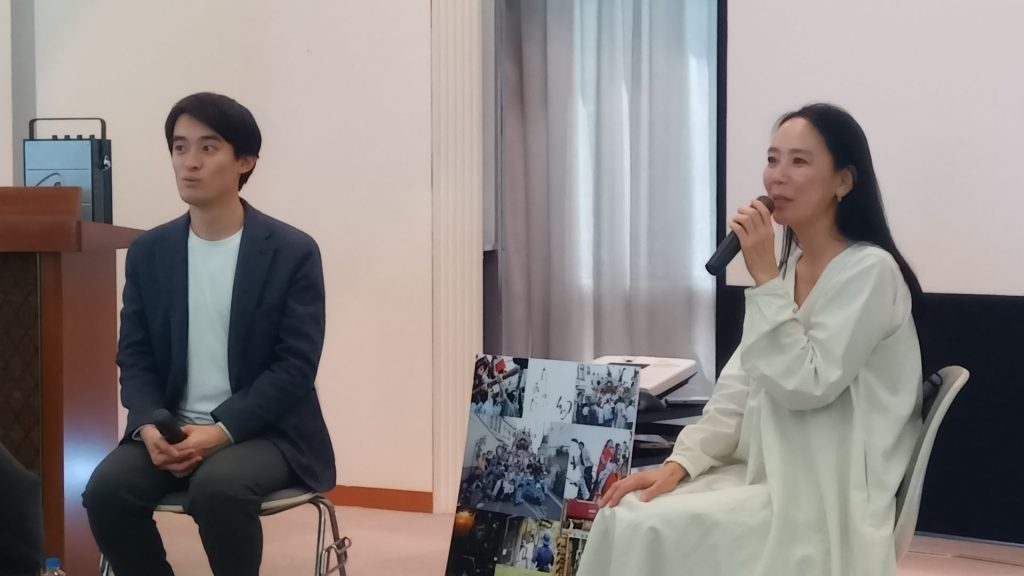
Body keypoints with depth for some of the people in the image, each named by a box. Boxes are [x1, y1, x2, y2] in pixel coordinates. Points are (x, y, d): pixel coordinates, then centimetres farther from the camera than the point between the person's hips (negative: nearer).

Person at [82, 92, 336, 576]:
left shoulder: (293, 252, -5)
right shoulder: (148, 252, 8)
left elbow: (296, 365, -10)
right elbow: (135, 356, 6)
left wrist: (221, 431, -21)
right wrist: (149, 427, -14)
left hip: (264, 432, -4)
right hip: (170, 430, 4)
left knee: (217, 488, -35)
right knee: (106, 489, -24)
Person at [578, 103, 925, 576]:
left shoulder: (869, 271, -15)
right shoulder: (788, 267, 10)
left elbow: (806, 386, -21)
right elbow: (740, 387, 8)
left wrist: (765, 278, -20)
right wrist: (679, 464, -5)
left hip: (829, 498, -7)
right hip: (769, 472, 7)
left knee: (654, 532, -20)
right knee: (624, 516, -10)